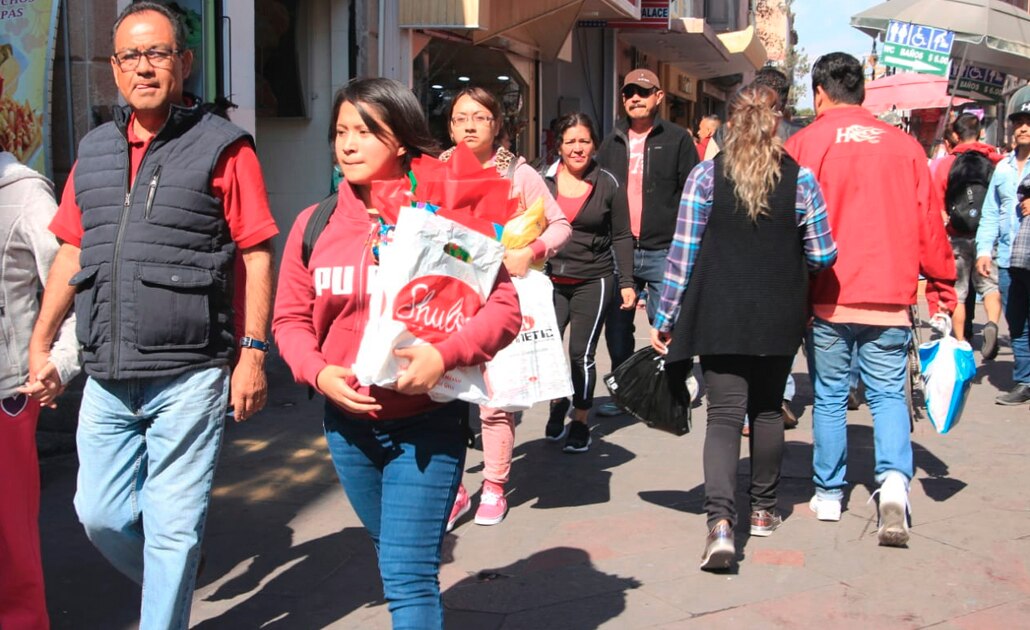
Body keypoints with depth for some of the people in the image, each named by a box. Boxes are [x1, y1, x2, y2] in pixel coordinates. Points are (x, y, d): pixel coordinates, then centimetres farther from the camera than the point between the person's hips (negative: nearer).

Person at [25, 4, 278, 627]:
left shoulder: (222, 146, -4)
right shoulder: (95, 150, 13)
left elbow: (256, 254, -6)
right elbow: (72, 253, 17)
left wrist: (253, 354, -11)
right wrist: (39, 344, 14)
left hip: (188, 377, -5)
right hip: (107, 378, 6)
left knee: (173, 528, 2)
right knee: (102, 516, 13)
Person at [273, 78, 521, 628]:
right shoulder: (315, 224, 3)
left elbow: (504, 304, -10)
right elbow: (290, 319, 8)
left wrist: (446, 355, -26)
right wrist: (319, 372, -11)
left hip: (426, 422, -5)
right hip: (348, 421, 5)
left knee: (409, 577, -8)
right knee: (395, 561, 22)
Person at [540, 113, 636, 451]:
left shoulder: (608, 185, 1)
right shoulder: (543, 180, 5)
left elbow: (621, 236, 4)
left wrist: (627, 282, -1)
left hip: (593, 281, -1)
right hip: (550, 280, 2)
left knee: (581, 353, -2)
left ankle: (580, 423, 17)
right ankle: (558, 403, 21)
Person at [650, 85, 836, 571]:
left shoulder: (705, 176, -5)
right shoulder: (800, 179, -3)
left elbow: (682, 254, -5)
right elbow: (823, 256, 0)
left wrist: (664, 319, 2)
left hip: (720, 316, -1)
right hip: (779, 317, 1)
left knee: (724, 415, -1)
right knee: (767, 410, 18)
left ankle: (720, 520, -19)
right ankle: (763, 509, 31)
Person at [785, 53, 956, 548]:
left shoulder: (805, 144, -2)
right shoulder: (904, 145, 3)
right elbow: (929, 227, 6)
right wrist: (941, 293, 14)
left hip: (829, 299, -1)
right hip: (889, 298, 1)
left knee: (829, 397, 11)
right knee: (888, 393, 10)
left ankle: (828, 495, 19)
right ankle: (894, 480, -11)